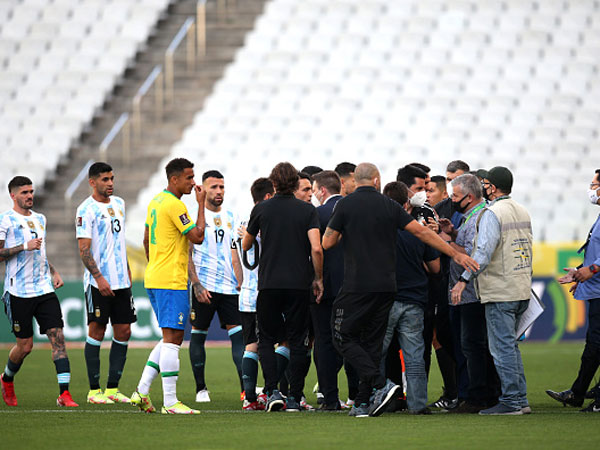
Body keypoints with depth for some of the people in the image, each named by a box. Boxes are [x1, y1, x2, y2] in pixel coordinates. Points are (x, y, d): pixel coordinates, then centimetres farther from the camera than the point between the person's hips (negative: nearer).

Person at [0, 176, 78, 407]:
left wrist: (53, 272, 14)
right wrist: (24, 247, -18)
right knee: (25, 345, 1)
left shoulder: (40, 219, 17)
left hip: (44, 289, 5)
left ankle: (64, 393, -13)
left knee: (57, 336, -9)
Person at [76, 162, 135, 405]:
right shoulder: (87, 209, -9)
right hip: (99, 283, -7)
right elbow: (84, 249, -14)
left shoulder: (118, 204, 13)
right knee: (96, 332, -3)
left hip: (121, 281, 7)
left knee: (123, 332, 4)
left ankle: (112, 388, 10)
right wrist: (99, 278, -21)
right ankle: (94, 390, 3)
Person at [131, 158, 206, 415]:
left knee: (172, 338, 14)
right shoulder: (175, 205, -15)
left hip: (154, 278, 10)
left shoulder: (156, 202, 16)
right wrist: (201, 205, -8)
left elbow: (147, 240, 24)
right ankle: (170, 402, -10)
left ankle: (142, 392, 11)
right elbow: (197, 237, -16)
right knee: (172, 338, -9)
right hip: (171, 282, -10)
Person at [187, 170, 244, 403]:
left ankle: (245, 386, -8)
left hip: (229, 287, 4)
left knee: (238, 333, -5)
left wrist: (241, 283, 11)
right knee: (198, 335, 3)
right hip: (203, 286, -4)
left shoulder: (230, 217, 14)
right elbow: (186, 255, -6)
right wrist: (197, 284, -15)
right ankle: (201, 388, 11)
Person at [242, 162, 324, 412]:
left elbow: (246, 245, 14)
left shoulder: (261, 209, 1)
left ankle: (273, 390, -7)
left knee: (266, 340, 10)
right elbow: (316, 248, -10)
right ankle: (294, 398, 4)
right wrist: (318, 279, 2)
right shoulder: (307, 211, -1)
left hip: (268, 284, 0)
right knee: (297, 341, 7)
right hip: (299, 284, 0)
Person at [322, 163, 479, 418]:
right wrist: (456, 254, 8)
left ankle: (380, 385, -15)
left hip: (357, 286, -5)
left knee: (344, 337, 2)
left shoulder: (345, 205, -4)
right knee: (372, 342, 11)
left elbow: (327, 243, -2)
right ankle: (363, 403, 8)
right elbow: (421, 232, 4)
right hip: (386, 286, 5)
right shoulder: (389, 206, 6)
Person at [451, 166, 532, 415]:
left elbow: (484, 252, -20)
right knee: (511, 345, 15)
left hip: (500, 291, -9)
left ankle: (511, 401, -6)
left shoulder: (492, 213, -13)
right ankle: (520, 399, 16)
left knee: (502, 347, -5)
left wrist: (464, 279, -18)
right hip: (522, 290, 9)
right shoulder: (523, 212, 14)